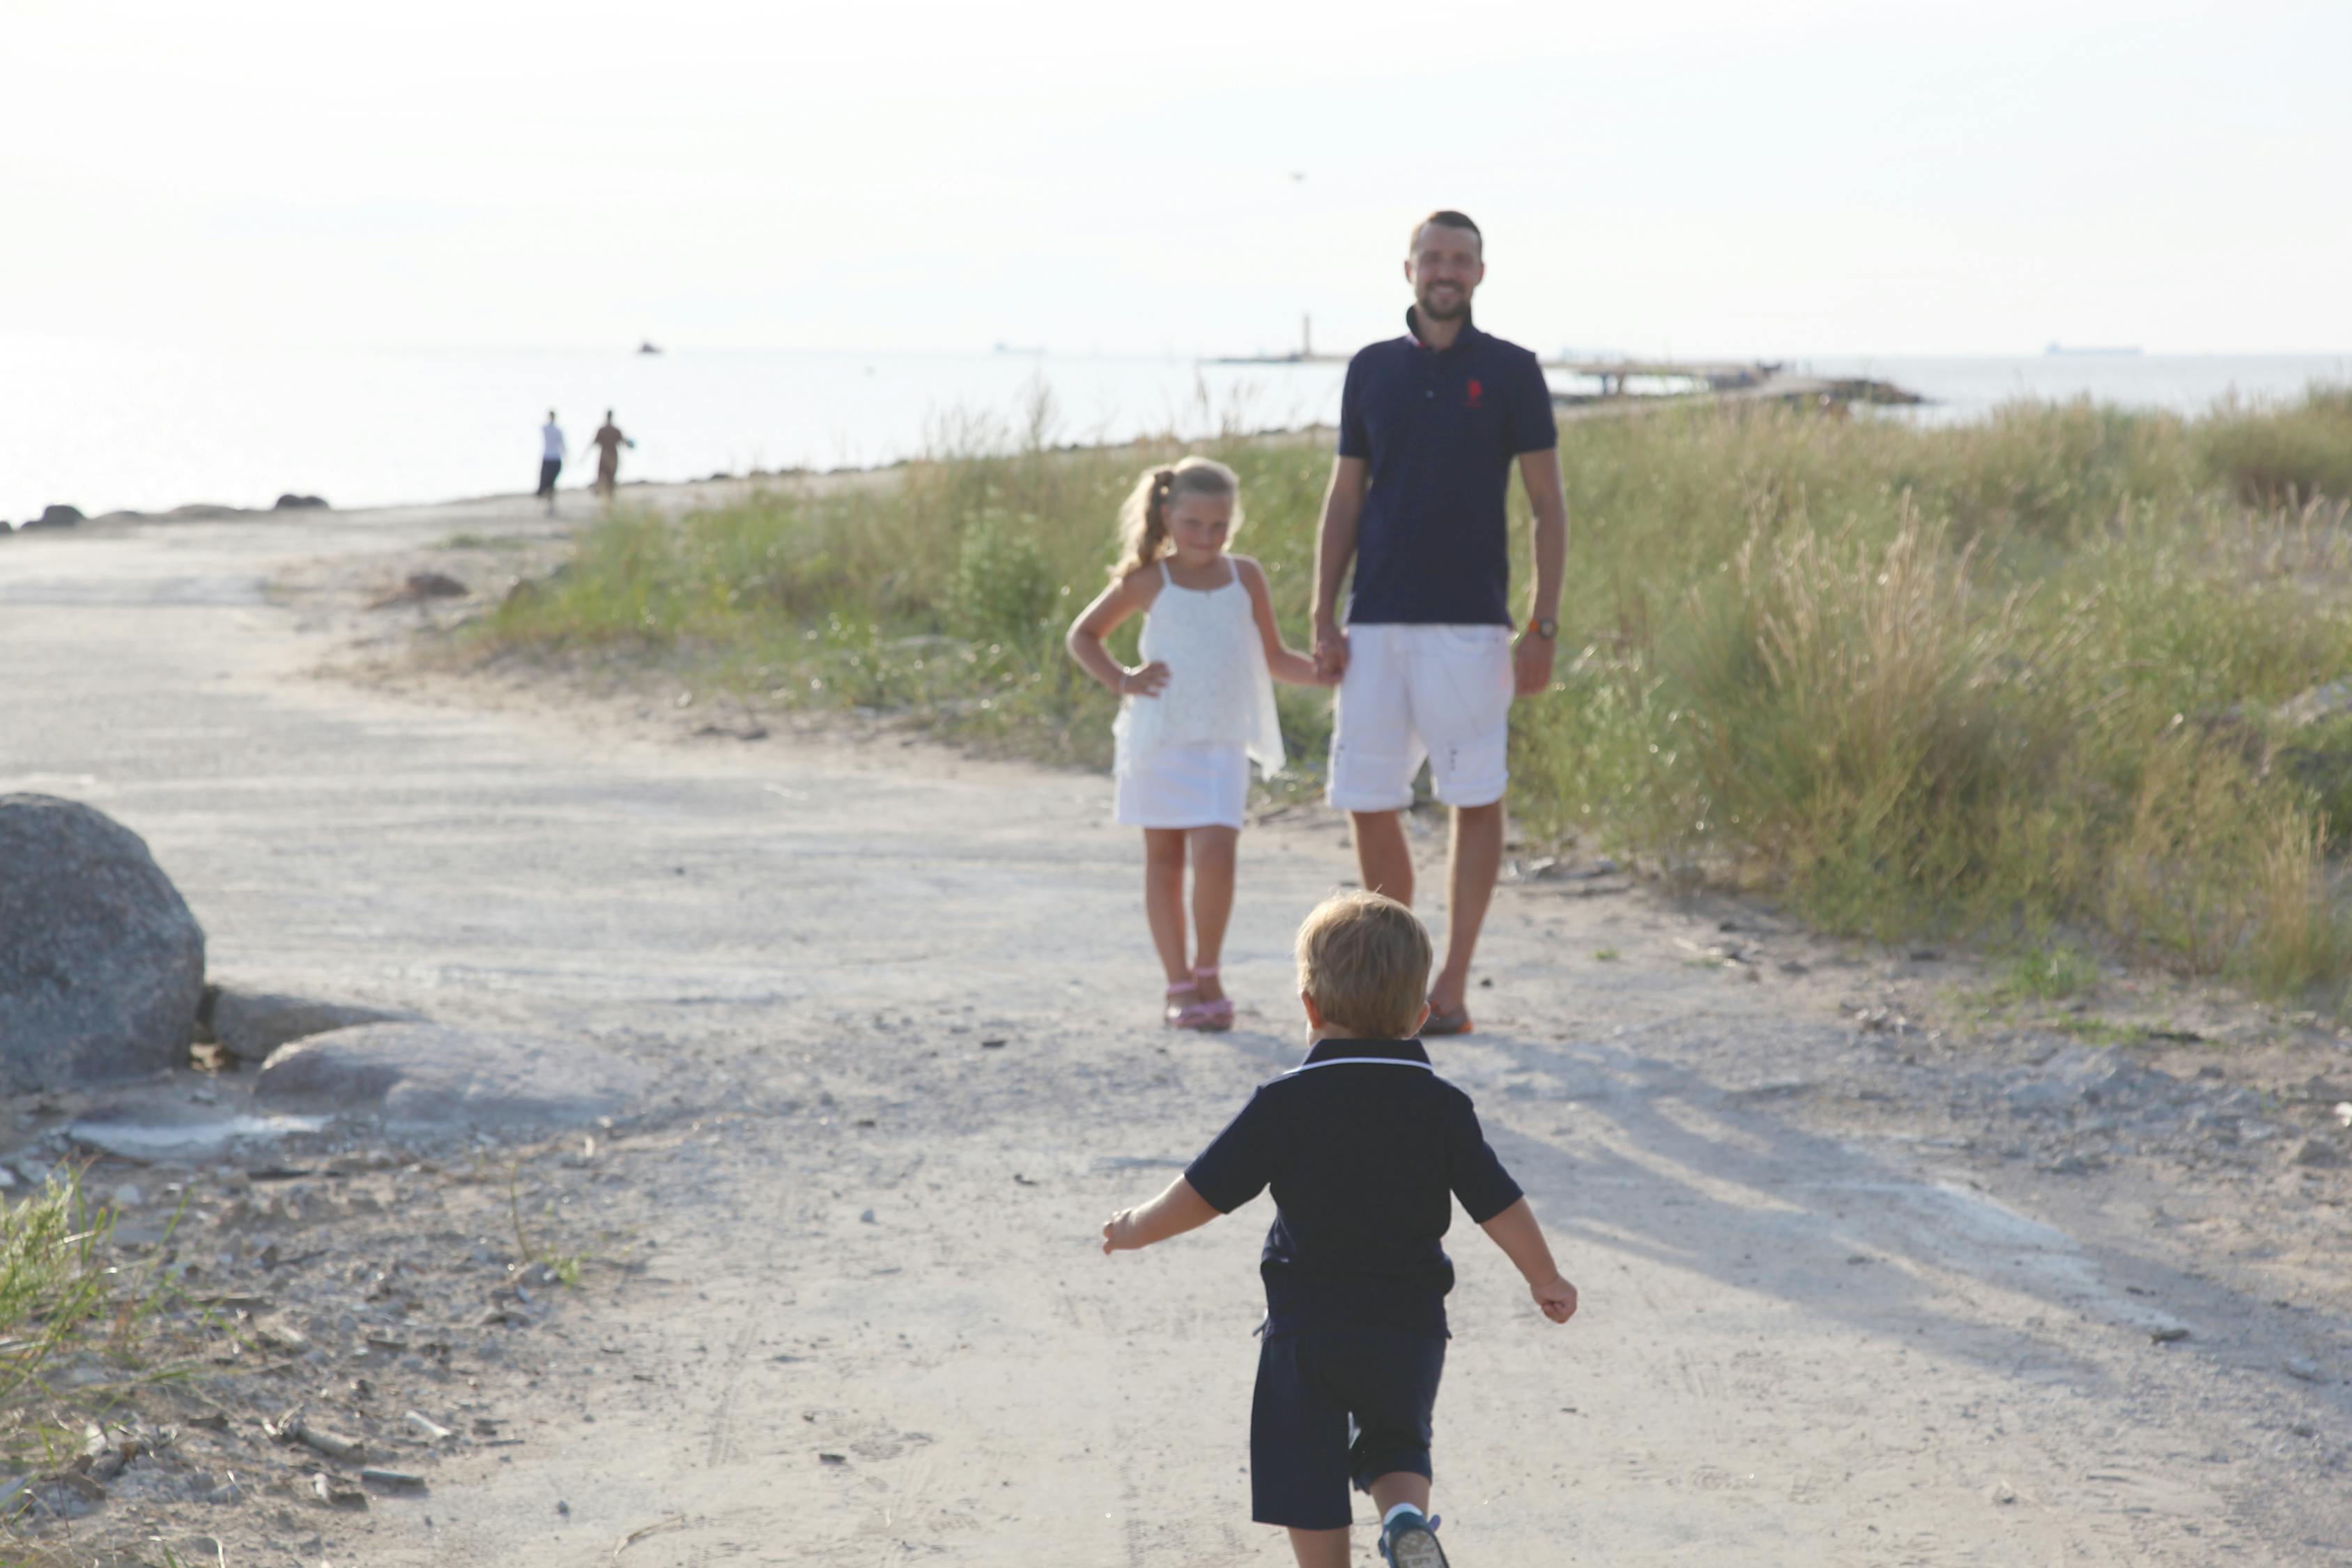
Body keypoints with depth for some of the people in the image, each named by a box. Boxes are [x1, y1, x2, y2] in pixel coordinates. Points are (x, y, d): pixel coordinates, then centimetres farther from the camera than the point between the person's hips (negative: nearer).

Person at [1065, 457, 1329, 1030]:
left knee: (1215, 851, -15)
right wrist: (1120, 680, -2)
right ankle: (1179, 984, 10)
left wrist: (1326, 671, 0)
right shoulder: (1148, 582, 1)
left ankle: (1208, 972, 2)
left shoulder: (1245, 577, 7)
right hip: (1158, 740, 0)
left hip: (1221, 743, 0)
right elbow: (1082, 635, 13)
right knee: (1163, 859, 4)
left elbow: (1274, 659, 17)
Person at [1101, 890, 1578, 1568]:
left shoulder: (1284, 1104, -10)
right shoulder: (1443, 1105, -3)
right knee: (1397, 1445, 19)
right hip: (1411, 1323, 3)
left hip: (1307, 1324, -3)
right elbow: (1498, 1204, 1)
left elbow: (1205, 1192, -7)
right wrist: (1546, 1280, 17)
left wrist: (1135, 1228, 10)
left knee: (1309, 1477, 8)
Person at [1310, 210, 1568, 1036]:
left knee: (1476, 800, -1)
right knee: (1367, 803, 3)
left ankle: (1451, 985, 5)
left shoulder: (1510, 372, 2)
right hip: (1377, 622, 3)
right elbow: (1344, 499, 12)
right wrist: (1324, 618, 4)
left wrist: (1543, 627, -6)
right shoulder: (1372, 370, 10)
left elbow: (1548, 504, 1)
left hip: (1471, 624, -3)